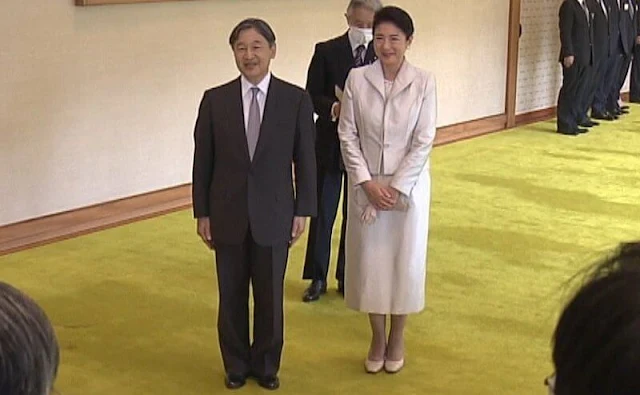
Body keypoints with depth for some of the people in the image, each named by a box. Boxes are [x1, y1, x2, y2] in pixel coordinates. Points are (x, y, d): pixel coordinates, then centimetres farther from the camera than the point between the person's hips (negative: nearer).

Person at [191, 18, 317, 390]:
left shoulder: (297, 99, -5)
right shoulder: (215, 100, -2)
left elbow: (305, 159, -1)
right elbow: (203, 161, 1)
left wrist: (303, 210, -2)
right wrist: (202, 213, 1)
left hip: (274, 216, -1)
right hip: (228, 216, 1)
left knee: (270, 296, 10)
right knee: (232, 296, 12)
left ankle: (267, 365, 29)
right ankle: (236, 364, 30)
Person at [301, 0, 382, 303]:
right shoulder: (326, 51, -4)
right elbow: (312, 96, -4)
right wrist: (334, 108, -24)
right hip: (330, 142, -1)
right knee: (322, 212, 6)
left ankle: (347, 277, 23)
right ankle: (318, 278, 18)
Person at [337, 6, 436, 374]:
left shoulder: (424, 82, -8)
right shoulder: (357, 79, -5)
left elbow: (424, 141, -9)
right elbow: (347, 135, -3)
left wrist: (397, 187, -13)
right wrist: (367, 182, -12)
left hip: (409, 187, -1)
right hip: (366, 187, 1)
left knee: (405, 261, 9)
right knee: (370, 261, 9)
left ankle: (397, 337, 28)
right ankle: (378, 337, 26)